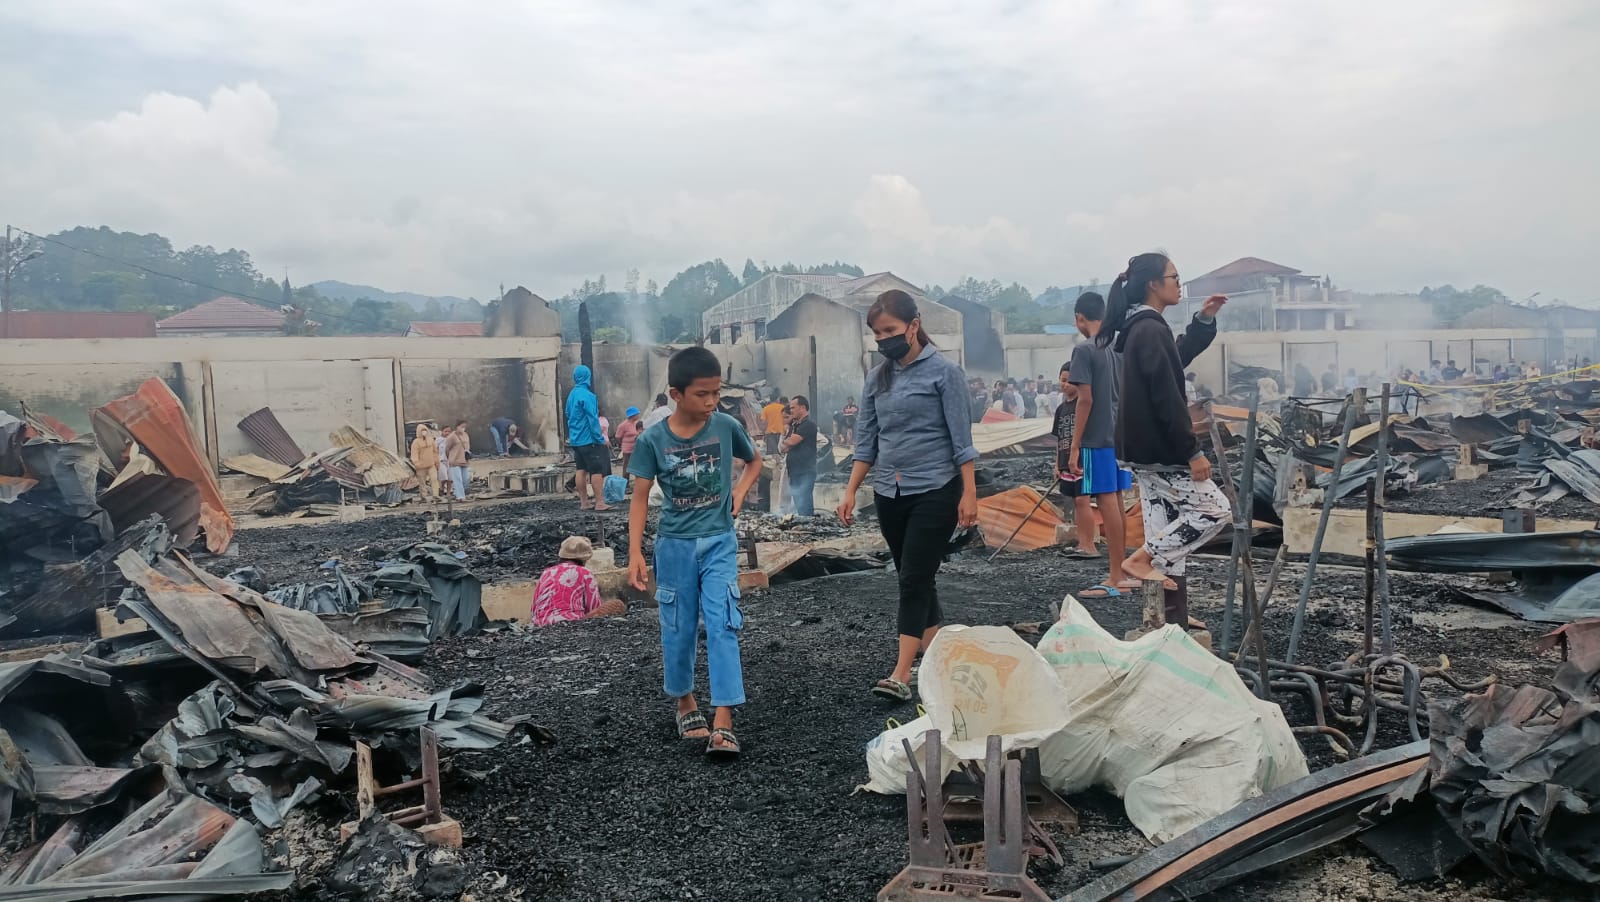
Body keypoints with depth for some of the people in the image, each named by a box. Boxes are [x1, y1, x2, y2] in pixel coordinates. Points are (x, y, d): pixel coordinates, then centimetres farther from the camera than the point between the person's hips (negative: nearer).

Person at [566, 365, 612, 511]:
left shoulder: (571, 395, 11)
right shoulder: (587, 396, -16)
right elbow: (593, 419, -18)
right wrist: (600, 439, -14)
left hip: (576, 440, 8)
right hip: (589, 440, -8)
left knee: (581, 470, 10)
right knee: (597, 471, -5)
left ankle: (584, 502, 12)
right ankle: (599, 503, -6)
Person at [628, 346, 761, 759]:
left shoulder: (727, 427, -7)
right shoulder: (653, 439, -10)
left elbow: (755, 460, 13)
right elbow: (640, 497, -5)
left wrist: (740, 490, -6)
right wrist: (635, 552, -11)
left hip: (719, 542, 0)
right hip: (674, 545, 0)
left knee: (722, 627, -8)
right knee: (678, 630, 10)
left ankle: (723, 725, -7)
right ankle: (686, 703, 32)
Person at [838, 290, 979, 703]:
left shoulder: (944, 372, -5)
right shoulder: (876, 378, 9)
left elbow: (961, 438, -7)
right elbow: (866, 440, 12)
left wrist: (969, 492, -10)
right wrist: (851, 491, 6)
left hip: (935, 491, -6)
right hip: (890, 494, 6)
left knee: (915, 579, -9)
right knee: (915, 579, 12)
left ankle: (901, 676, -10)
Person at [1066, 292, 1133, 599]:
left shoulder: (1084, 350, -11)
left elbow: (1086, 399, -16)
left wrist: (1075, 447, -13)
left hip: (1097, 440, -8)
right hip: (1120, 437, 8)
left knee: (1108, 506, -4)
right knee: (1116, 505, 14)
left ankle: (1115, 581, 0)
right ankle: (1120, 574, 21)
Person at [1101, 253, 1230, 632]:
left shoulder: (1138, 328, 13)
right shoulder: (1151, 331, -17)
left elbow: (1178, 358, 32)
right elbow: (1167, 399, -21)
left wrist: (1204, 319, 20)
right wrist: (1193, 452, -19)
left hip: (1146, 448, 10)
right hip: (1158, 449, -10)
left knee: (1168, 531, 12)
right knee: (1215, 510, -1)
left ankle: (1173, 616, 18)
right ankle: (1140, 559, -3)